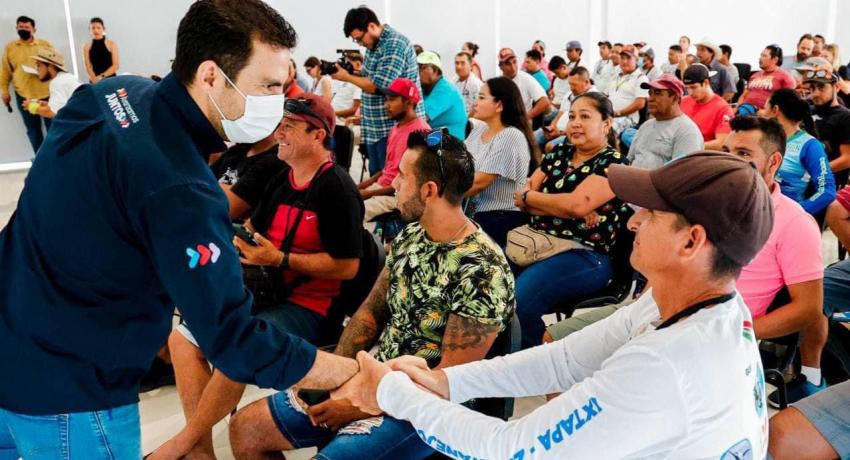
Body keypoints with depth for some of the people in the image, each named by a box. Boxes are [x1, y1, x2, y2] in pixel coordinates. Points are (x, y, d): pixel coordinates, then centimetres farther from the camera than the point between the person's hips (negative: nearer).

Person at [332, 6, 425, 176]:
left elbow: (378, 86, -22)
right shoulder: (373, 44, 12)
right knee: (376, 176, 15)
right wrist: (352, 72, 3)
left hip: (394, 126, -9)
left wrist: (347, 77, -11)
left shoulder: (395, 44, -18)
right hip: (376, 126, 9)